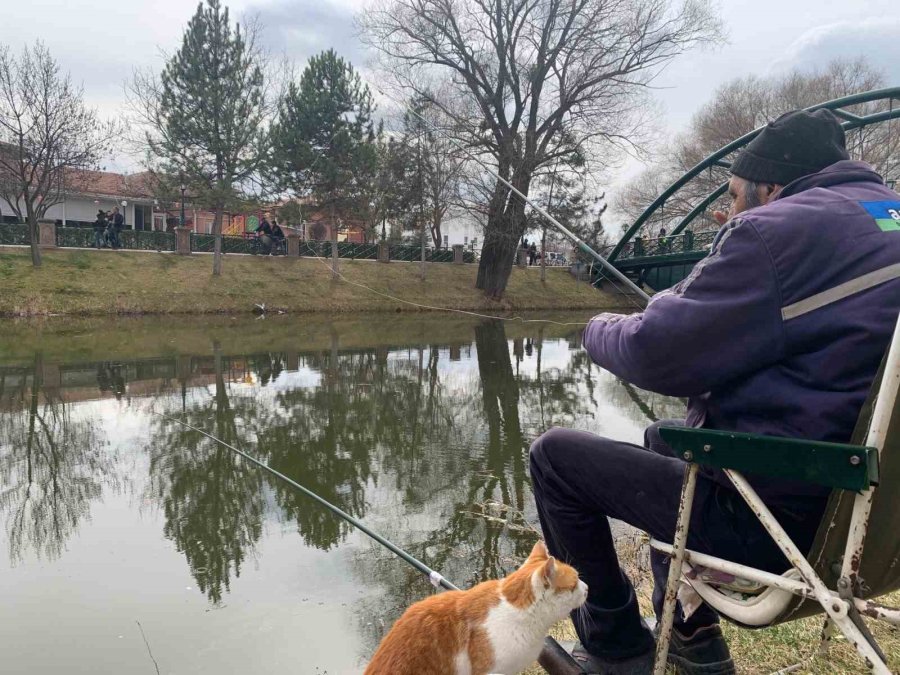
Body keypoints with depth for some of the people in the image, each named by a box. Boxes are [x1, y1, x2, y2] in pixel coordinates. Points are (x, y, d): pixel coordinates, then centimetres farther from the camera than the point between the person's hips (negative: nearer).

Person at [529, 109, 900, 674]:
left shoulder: (777, 230, -18)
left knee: (555, 455, 0)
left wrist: (601, 329, 3)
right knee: (663, 436, 31)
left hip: (781, 514, -10)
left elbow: (655, 355, -18)